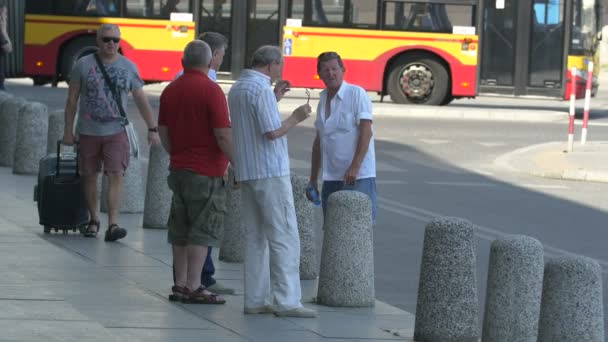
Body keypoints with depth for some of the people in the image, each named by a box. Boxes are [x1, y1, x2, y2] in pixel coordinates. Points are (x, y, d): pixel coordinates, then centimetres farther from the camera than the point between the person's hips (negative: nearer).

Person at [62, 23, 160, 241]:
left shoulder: (128, 67, 3)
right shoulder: (83, 65, 0)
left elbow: (141, 100, 8)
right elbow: (72, 99, 4)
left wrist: (152, 129, 4)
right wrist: (68, 130, 2)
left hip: (116, 132, 0)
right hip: (88, 132, 0)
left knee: (116, 176, -12)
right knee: (89, 176, 8)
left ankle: (113, 225, -17)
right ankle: (93, 220, 24)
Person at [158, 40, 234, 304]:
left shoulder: (170, 90, 9)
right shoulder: (210, 90, -13)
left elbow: (163, 132, 14)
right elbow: (223, 135, -17)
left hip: (178, 168, 7)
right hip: (206, 172, -7)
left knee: (181, 229, 11)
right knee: (204, 229, -4)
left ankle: (181, 284, 13)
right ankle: (193, 287, -7)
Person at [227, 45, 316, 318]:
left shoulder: (237, 88, 13)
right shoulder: (261, 89, -15)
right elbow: (272, 132, -20)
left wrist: (275, 98, 20)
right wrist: (296, 118, -5)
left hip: (247, 172, 9)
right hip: (270, 172, -9)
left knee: (255, 237, 10)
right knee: (284, 237, -7)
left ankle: (255, 300, 9)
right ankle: (286, 301, -10)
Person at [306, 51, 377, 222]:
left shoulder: (357, 94, -7)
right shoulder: (323, 100, 14)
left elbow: (366, 132, -14)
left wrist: (355, 167, -22)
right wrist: (313, 180, 19)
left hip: (358, 177, -7)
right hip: (331, 178, 7)